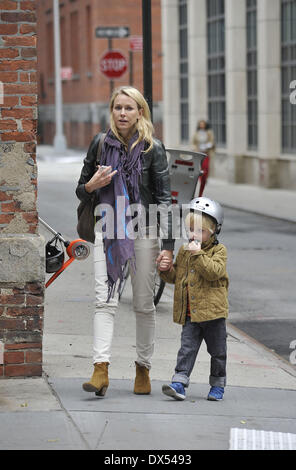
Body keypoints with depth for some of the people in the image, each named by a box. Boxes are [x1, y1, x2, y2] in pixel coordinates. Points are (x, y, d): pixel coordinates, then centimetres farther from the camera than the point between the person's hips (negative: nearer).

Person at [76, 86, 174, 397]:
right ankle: (101, 370, -18)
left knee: (143, 304, 6)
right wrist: (91, 186, -12)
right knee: (105, 300, -11)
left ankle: (143, 368, 19)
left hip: (143, 231, -1)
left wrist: (167, 245, -11)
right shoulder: (100, 144, 4)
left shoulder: (152, 148, -2)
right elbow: (81, 191, 13)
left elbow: (164, 199, -3)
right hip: (107, 230, 1)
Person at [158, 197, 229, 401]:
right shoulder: (184, 251, 11)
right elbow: (176, 277, 19)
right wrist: (167, 270, -2)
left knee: (217, 351, 9)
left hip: (212, 310, -3)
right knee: (187, 348, -5)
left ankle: (218, 384, 23)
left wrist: (198, 254, -27)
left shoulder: (219, 250, -5)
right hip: (189, 314, 3)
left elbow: (215, 272, -22)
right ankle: (179, 383, -11)